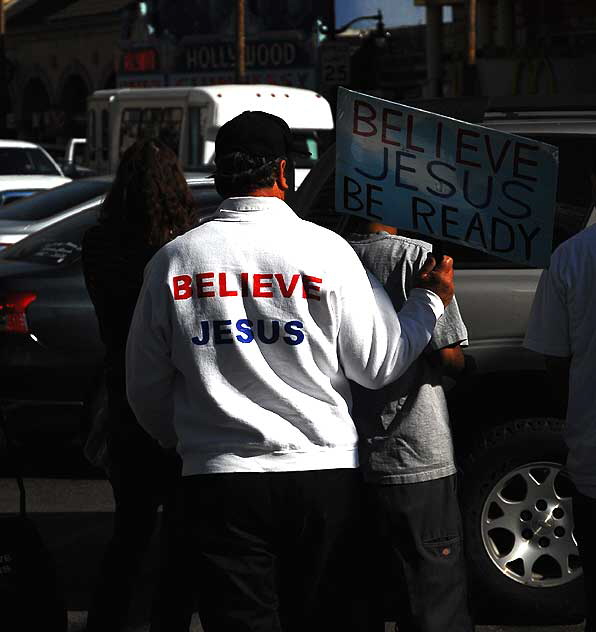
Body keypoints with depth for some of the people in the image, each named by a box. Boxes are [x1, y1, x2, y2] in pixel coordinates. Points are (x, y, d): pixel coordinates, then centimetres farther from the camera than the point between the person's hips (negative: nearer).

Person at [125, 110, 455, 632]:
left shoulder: (172, 260, 1)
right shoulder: (327, 251, -6)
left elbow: (146, 389, 8)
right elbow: (379, 365, -1)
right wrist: (430, 299, 15)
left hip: (218, 480, 1)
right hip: (323, 473, -1)